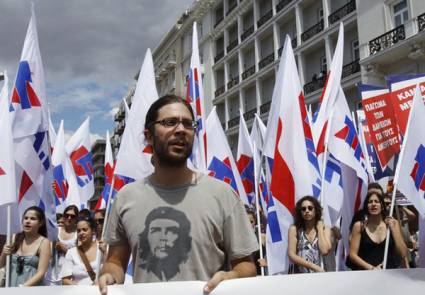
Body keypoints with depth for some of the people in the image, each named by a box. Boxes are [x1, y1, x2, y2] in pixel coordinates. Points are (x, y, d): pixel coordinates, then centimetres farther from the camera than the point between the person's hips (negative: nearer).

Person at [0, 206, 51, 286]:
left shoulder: (44, 242, -4)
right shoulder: (15, 238, 5)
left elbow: (41, 273, -9)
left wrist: (22, 287, -18)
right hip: (11, 288, 3)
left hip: (32, 289, -3)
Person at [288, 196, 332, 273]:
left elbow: (324, 251, -10)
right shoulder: (294, 229, 1)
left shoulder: (325, 229, 6)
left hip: (319, 273, 1)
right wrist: (314, 266, -11)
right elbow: (292, 255, -6)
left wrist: (319, 229, -2)